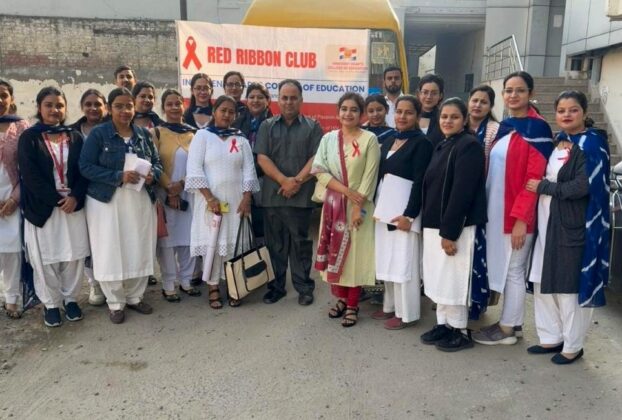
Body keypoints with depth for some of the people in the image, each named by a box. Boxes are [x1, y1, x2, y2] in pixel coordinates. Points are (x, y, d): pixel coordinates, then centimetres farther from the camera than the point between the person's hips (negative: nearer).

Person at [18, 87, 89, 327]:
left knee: (74, 255, 6)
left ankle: (71, 299, 22)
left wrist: (75, 197, -14)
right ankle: (51, 304, 19)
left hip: (73, 205, 2)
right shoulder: (29, 138, 0)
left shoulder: (75, 137, 8)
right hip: (42, 208, -2)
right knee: (46, 258, 4)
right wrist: (56, 200, -13)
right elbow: (30, 175, -8)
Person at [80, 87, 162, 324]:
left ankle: (135, 297, 26)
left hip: (140, 202, 4)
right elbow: (86, 166, -11)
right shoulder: (98, 134, -5)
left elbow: (157, 162, 11)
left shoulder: (143, 134, 7)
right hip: (107, 202, -3)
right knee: (111, 253, 1)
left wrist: (152, 175, -13)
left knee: (139, 251, 8)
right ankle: (115, 303, 16)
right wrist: (119, 177, -21)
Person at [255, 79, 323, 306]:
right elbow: (262, 158, 0)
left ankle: (304, 288, 14)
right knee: (275, 242, 9)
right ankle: (276, 286, 20)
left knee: (300, 242, 4)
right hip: (272, 195, 2)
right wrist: (284, 180, -12)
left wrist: (297, 181, -13)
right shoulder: (267, 126, 10)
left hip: (301, 196, -2)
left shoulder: (312, 127, 6)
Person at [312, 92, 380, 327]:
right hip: (334, 203, 4)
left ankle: (352, 306, 12)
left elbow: (370, 177, -9)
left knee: (356, 254, 2)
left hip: (359, 205, -3)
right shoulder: (328, 139, 5)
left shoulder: (369, 139, -5)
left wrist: (358, 206, -14)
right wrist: (346, 190, -13)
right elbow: (319, 171, -2)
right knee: (336, 251, 9)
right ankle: (341, 299, 25)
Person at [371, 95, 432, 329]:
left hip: (404, 209, -7)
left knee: (403, 261, 0)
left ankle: (405, 313, 11)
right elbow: (380, 175, 12)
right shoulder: (388, 142, 13)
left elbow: (420, 183, -15)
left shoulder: (421, 143, -9)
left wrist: (409, 214, -20)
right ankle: (390, 305, 27)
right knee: (387, 259, 14)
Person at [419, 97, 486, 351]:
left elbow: (462, 192, -19)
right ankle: (443, 324, 26)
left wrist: (449, 232, -22)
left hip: (455, 226, -8)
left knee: (453, 277, 0)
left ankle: (459, 331, 14)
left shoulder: (469, 145, -12)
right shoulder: (442, 146, 15)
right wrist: (431, 224, 12)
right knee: (440, 277, 14)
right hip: (434, 224, 8)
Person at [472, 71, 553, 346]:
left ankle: (508, 328, 13)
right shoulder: (504, 127, 13)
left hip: (517, 213, -8)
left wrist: (521, 217, -20)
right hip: (496, 210, 8)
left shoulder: (537, 128, -11)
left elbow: (535, 177, -16)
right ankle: (512, 322, 26)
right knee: (503, 267, 14)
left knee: (513, 269, 1)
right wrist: (488, 207, 12)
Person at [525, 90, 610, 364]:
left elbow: (581, 187, -18)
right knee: (544, 283, 12)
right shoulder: (558, 141, 12)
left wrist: (543, 187, -10)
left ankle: (573, 346, 18)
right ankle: (551, 338, 26)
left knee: (570, 286, 2)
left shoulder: (592, 144, -10)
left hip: (573, 226, -7)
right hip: (547, 223, 7)